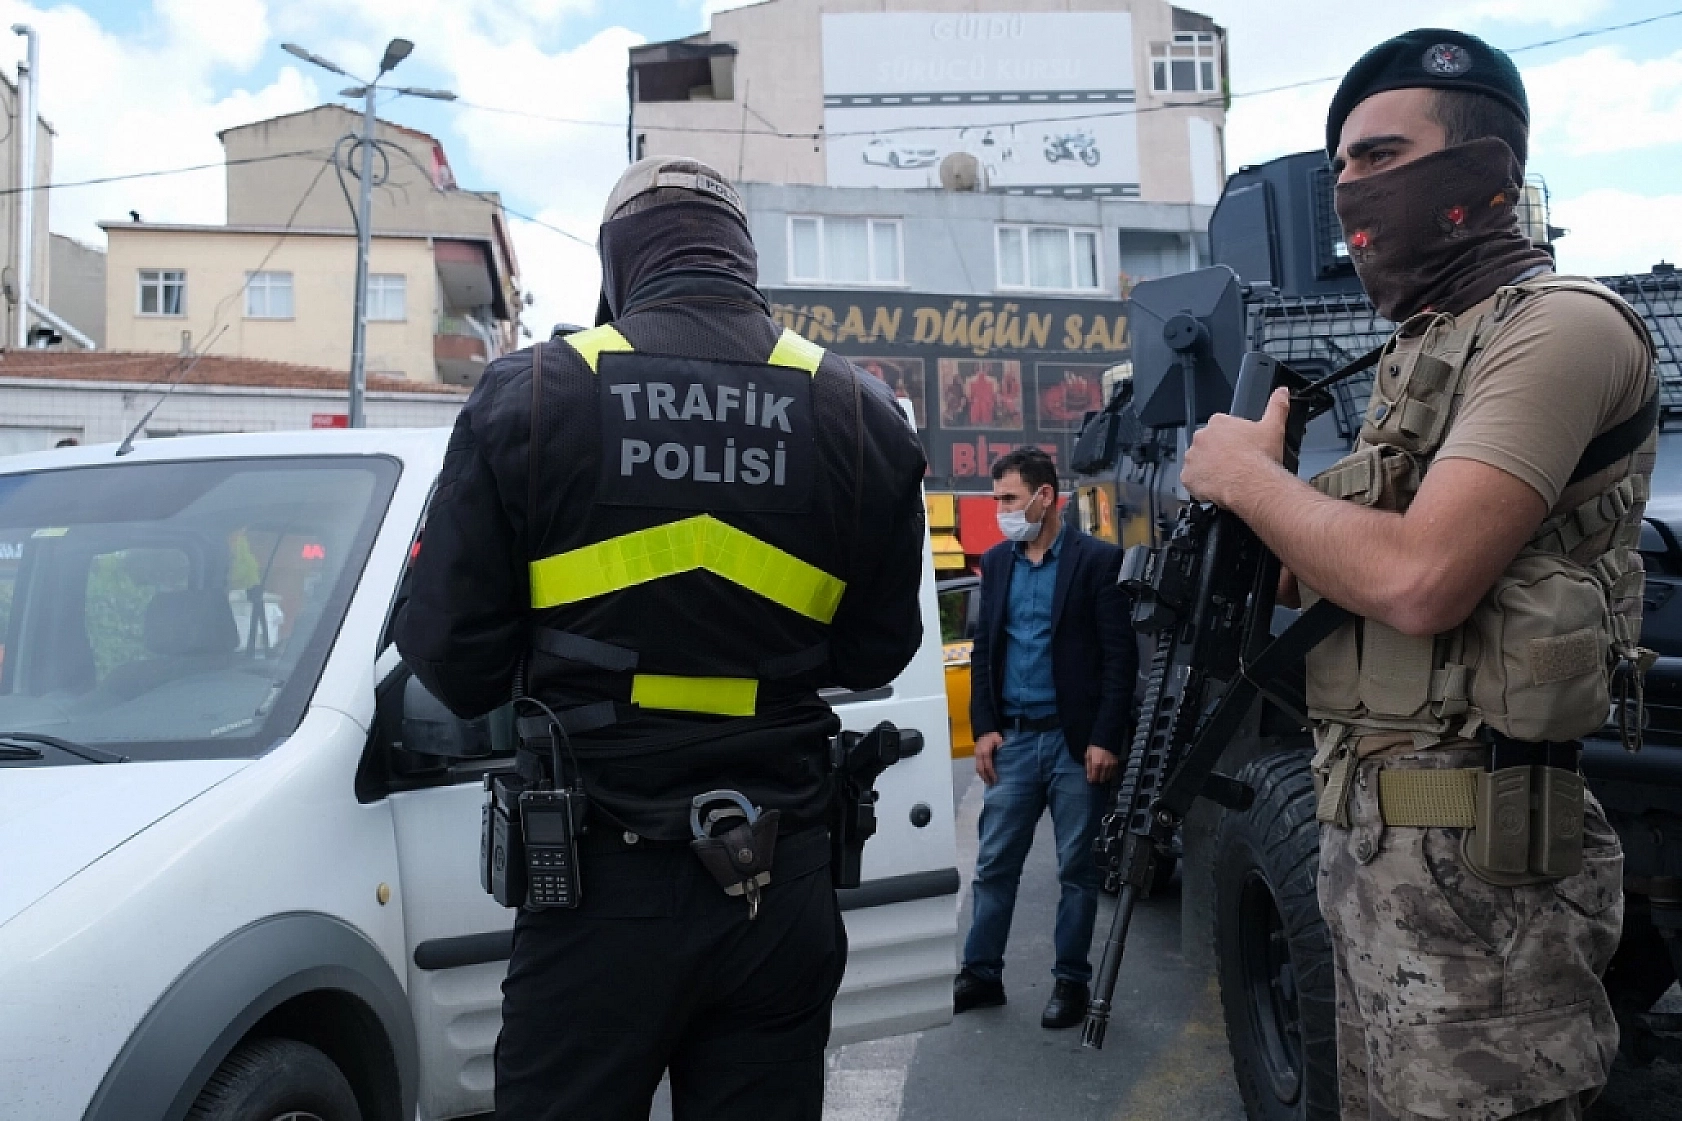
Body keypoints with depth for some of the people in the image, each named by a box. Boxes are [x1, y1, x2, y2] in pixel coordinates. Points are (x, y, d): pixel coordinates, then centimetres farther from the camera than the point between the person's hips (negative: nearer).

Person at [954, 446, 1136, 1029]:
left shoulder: (1097, 559, -6)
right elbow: (983, 651, 12)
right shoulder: (995, 562, 9)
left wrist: (1105, 738, -12)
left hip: (1076, 740, -4)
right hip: (1014, 739, 4)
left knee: (1077, 869, 6)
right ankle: (981, 973, 19)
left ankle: (1070, 980, 18)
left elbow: (1120, 656, -8)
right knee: (994, 864, 8)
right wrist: (984, 727, 3)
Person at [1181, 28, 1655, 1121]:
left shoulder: (1559, 325, -11)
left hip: (1473, 862, -9)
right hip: (1368, 841, 9)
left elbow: (1420, 580, -24)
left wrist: (1249, 475, -10)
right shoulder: (1419, 357, 17)